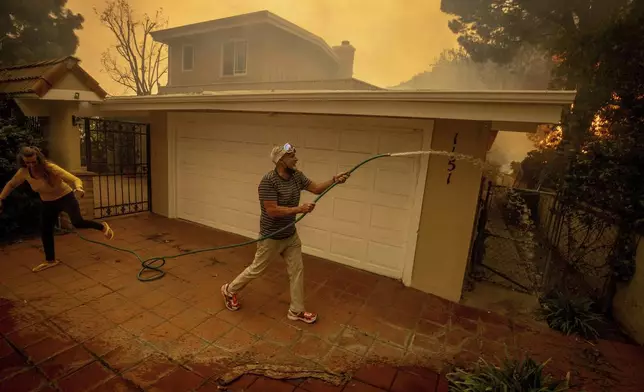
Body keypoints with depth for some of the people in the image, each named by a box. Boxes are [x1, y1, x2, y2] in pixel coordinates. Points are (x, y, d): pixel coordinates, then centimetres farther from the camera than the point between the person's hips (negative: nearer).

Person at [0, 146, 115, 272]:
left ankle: (103, 227, 3)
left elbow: (75, 179, -33)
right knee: (45, 230, 9)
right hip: (48, 203, 6)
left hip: (65, 197, -6)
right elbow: (11, 184, 8)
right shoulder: (23, 172, -14)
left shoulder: (51, 168, -28)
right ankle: (50, 260, 24)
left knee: (77, 223, -26)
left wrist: (78, 188, -55)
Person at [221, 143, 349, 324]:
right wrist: (299, 209, -30)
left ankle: (296, 311, 27)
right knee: (256, 269, 12)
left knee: (297, 271, 11)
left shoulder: (296, 176, -3)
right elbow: (272, 211, -30)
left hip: (291, 235, 7)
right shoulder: (268, 181, -26)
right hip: (271, 237, -7)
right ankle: (229, 290, 39)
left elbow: (316, 188, 0)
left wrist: (334, 180, -17)